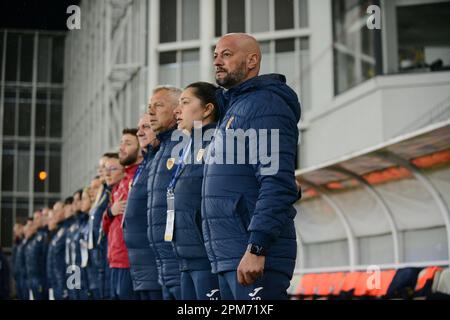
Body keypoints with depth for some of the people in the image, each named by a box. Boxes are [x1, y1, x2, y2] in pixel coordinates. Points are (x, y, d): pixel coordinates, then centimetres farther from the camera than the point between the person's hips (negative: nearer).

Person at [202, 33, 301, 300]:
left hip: (254, 258, -9)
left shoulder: (264, 103, -10)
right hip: (228, 258, 9)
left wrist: (256, 248, -25)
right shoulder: (232, 107, 21)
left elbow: (278, 185, -20)